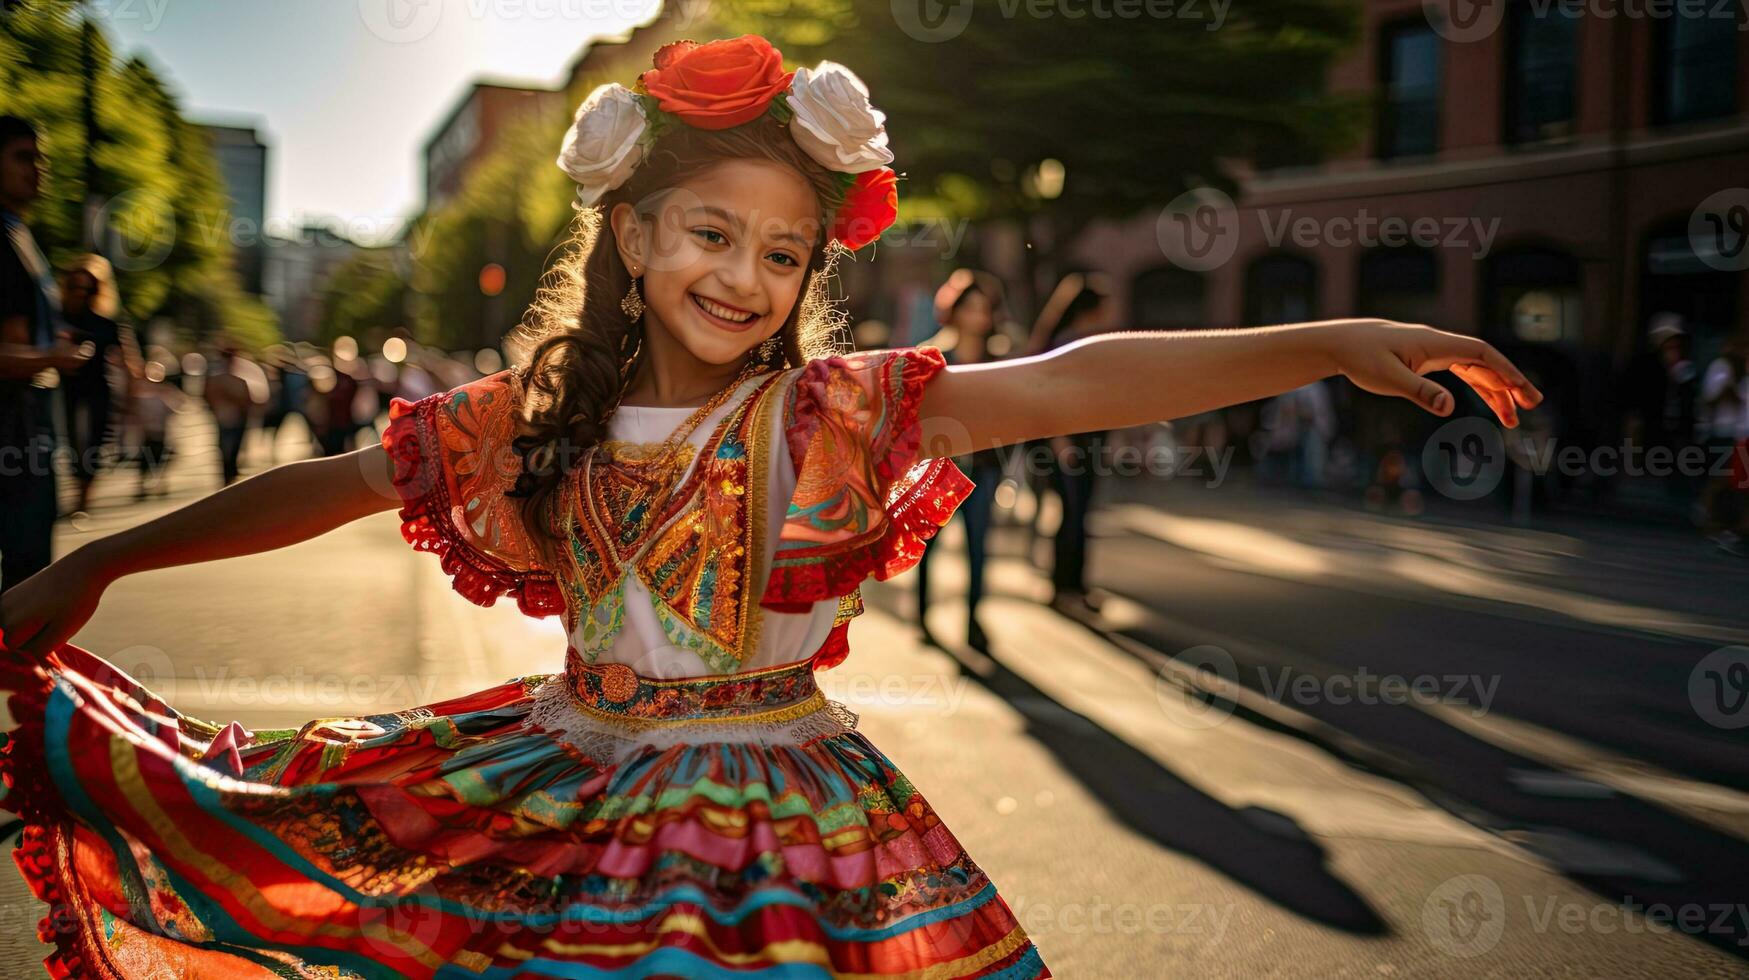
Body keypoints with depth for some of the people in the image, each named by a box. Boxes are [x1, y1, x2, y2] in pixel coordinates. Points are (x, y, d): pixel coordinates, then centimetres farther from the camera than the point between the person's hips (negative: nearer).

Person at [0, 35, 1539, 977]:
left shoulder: (837, 415, -12)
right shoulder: (541, 422, -2)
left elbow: (1072, 383, -22)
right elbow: (334, 485, 5)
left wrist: (1333, 342, -31)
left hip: (773, 818, -3)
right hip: (561, 791, 4)